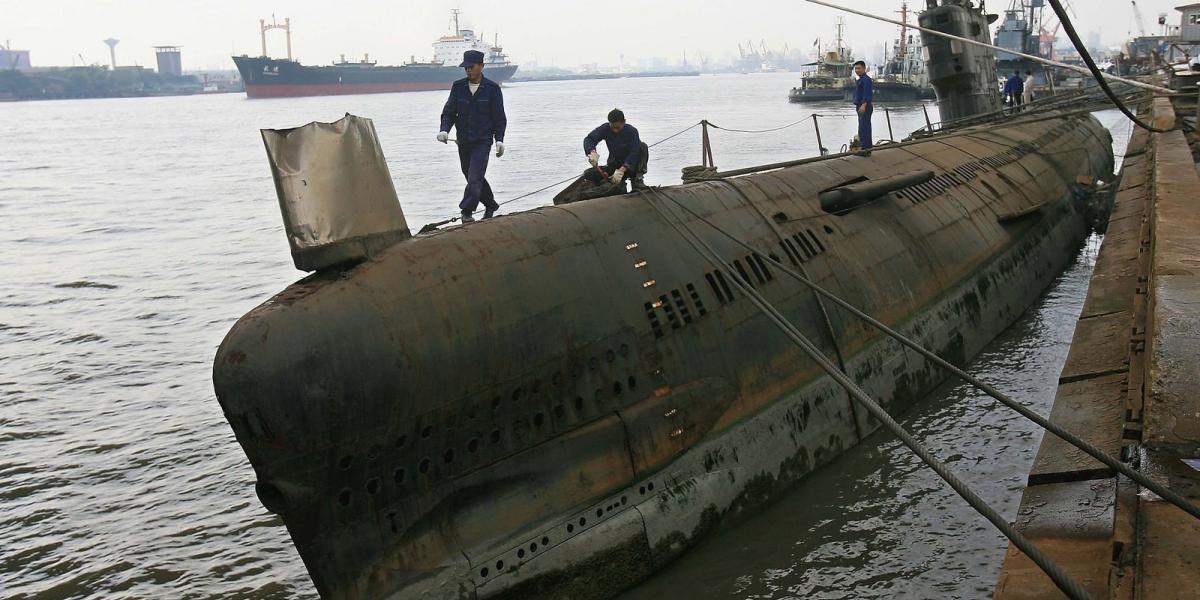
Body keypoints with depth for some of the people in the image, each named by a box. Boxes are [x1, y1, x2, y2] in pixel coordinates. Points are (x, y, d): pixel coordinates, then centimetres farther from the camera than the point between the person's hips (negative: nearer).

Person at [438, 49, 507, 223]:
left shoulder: (492, 88, -3)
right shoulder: (458, 87, 5)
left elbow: (499, 117, 0)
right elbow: (449, 111, 5)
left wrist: (499, 140, -8)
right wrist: (444, 130, -13)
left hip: (483, 140, -4)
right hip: (463, 141, 5)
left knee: (474, 177, -16)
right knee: (472, 177, 14)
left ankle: (467, 212, -15)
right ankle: (490, 206, 31)